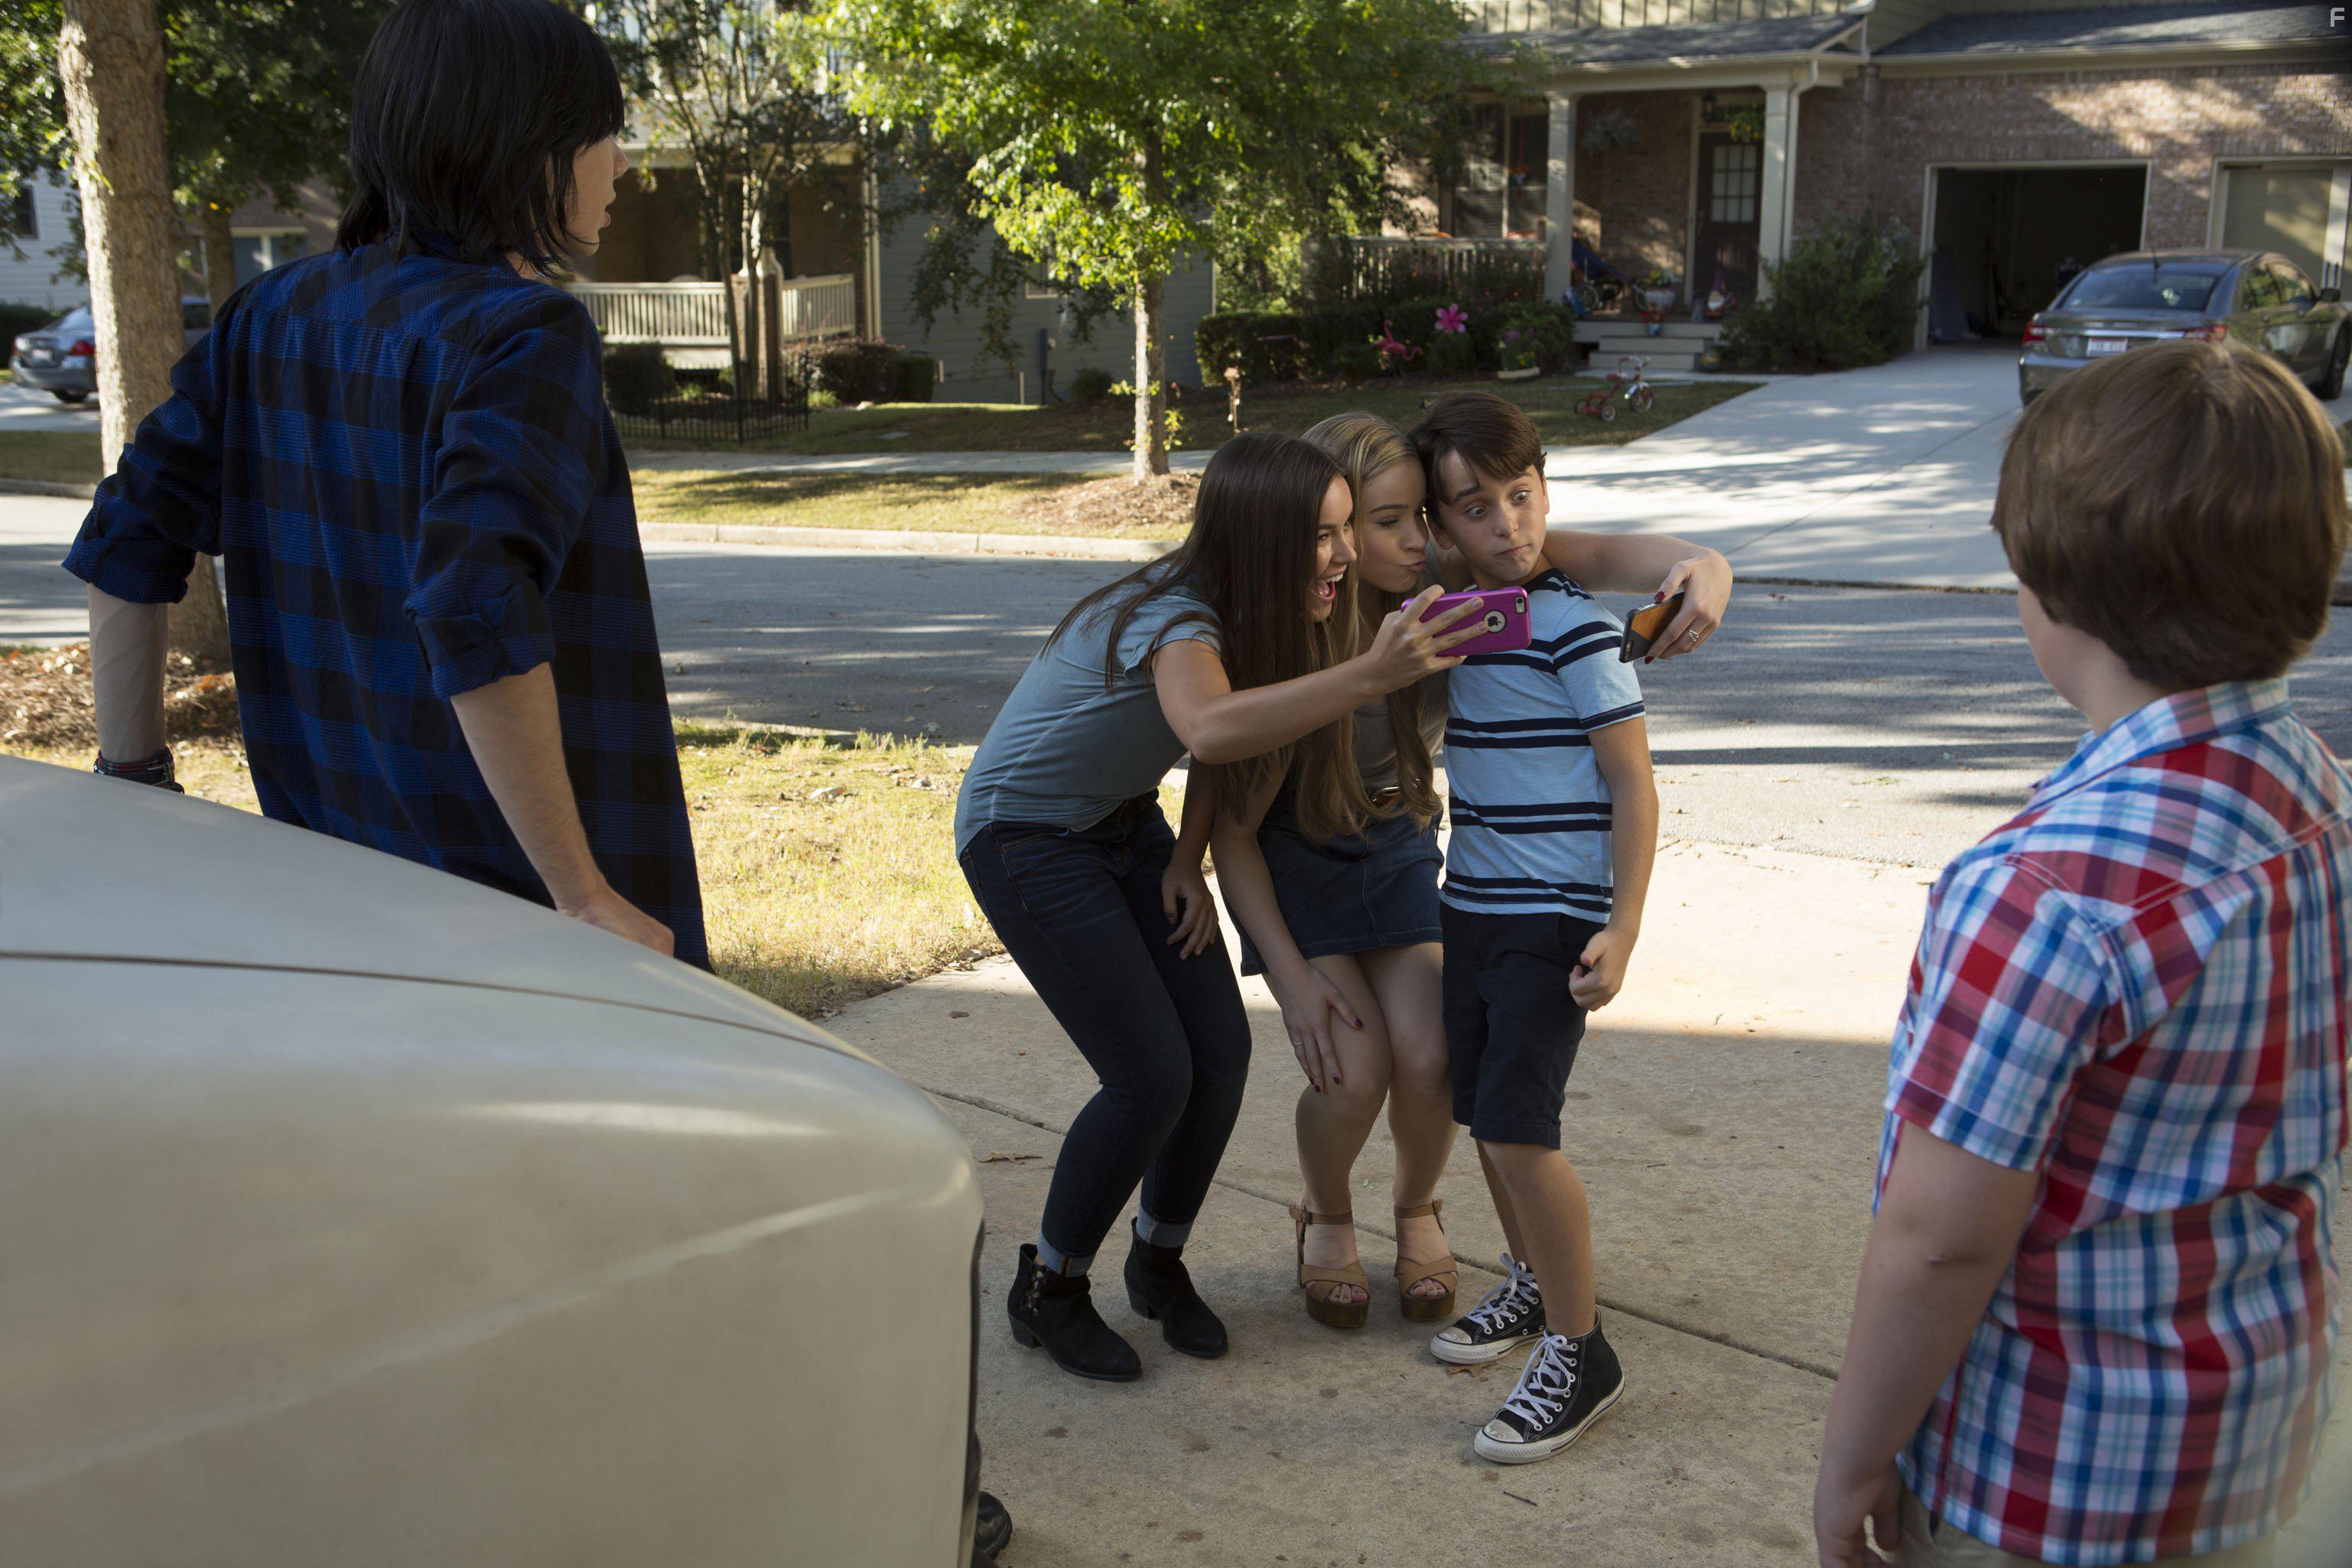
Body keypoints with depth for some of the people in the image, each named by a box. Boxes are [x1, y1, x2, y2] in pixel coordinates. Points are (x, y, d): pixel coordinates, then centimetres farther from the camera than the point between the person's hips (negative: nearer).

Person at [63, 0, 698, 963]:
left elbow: (128, 541, 8)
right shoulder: (523, 336, -17)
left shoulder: (277, 316, 6)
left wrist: (134, 775, 15)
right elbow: (479, 618, -30)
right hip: (518, 907, -7)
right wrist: (586, 900, -26)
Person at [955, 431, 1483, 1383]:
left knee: (1222, 1051, -2)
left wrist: (1187, 862, -2)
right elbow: (1211, 727, -58)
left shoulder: (1257, 609, -9)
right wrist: (1371, 674, -68)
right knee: (1153, 1078, -12)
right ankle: (1047, 1291, 10)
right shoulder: (1174, 620, -34)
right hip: (1025, 839, -7)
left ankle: (1159, 1263, 22)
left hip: (1124, 823, 8)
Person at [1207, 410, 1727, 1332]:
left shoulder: (1438, 583, -23)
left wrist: (1698, 565, -50)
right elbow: (1231, 827, -20)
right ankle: (1325, 1219, 18)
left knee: (1427, 1058, -14)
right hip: (1292, 853, -2)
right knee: (1353, 1070, -16)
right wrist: (1291, 974, -21)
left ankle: (1418, 1213, 19)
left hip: (1398, 846, 3)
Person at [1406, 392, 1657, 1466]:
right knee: (1479, 1110, 15)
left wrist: (1620, 933, -20)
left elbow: (1633, 783, -15)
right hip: (1471, 904, 8)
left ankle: (1579, 1353, 2)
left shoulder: (1573, 628, -14)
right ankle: (1531, 1284, 37)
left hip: (1556, 919, -8)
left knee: (1517, 1125, -13)